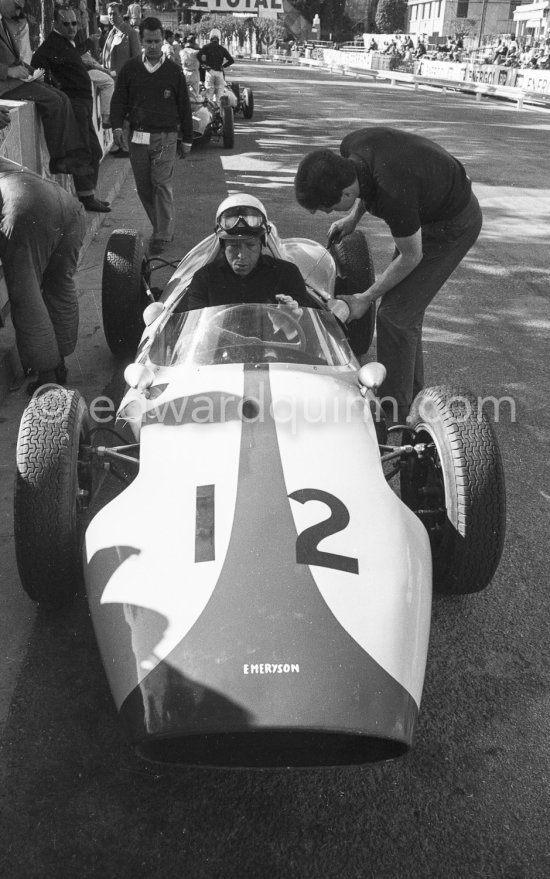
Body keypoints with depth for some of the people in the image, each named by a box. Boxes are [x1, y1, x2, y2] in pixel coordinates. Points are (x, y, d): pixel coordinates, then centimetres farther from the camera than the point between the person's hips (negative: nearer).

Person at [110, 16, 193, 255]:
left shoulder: (173, 71, 4)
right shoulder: (130, 69, 6)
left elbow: (184, 107, 8)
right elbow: (118, 100, 7)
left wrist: (187, 140, 8)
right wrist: (117, 126, -10)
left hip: (165, 137, -3)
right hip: (137, 137, 3)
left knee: (161, 183, -13)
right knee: (144, 187, 5)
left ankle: (162, 236, -8)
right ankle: (162, 227, 21)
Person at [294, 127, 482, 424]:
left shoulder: (394, 195, -39)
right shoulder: (350, 147, -17)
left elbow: (411, 257, -22)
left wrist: (366, 299, -12)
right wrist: (353, 217, -2)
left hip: (452, 225, -8)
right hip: (425, 208, 9)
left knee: (395, 315, -13)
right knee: (406, 309, 13)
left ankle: (395, 415, -3)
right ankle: (412, 395, 29)